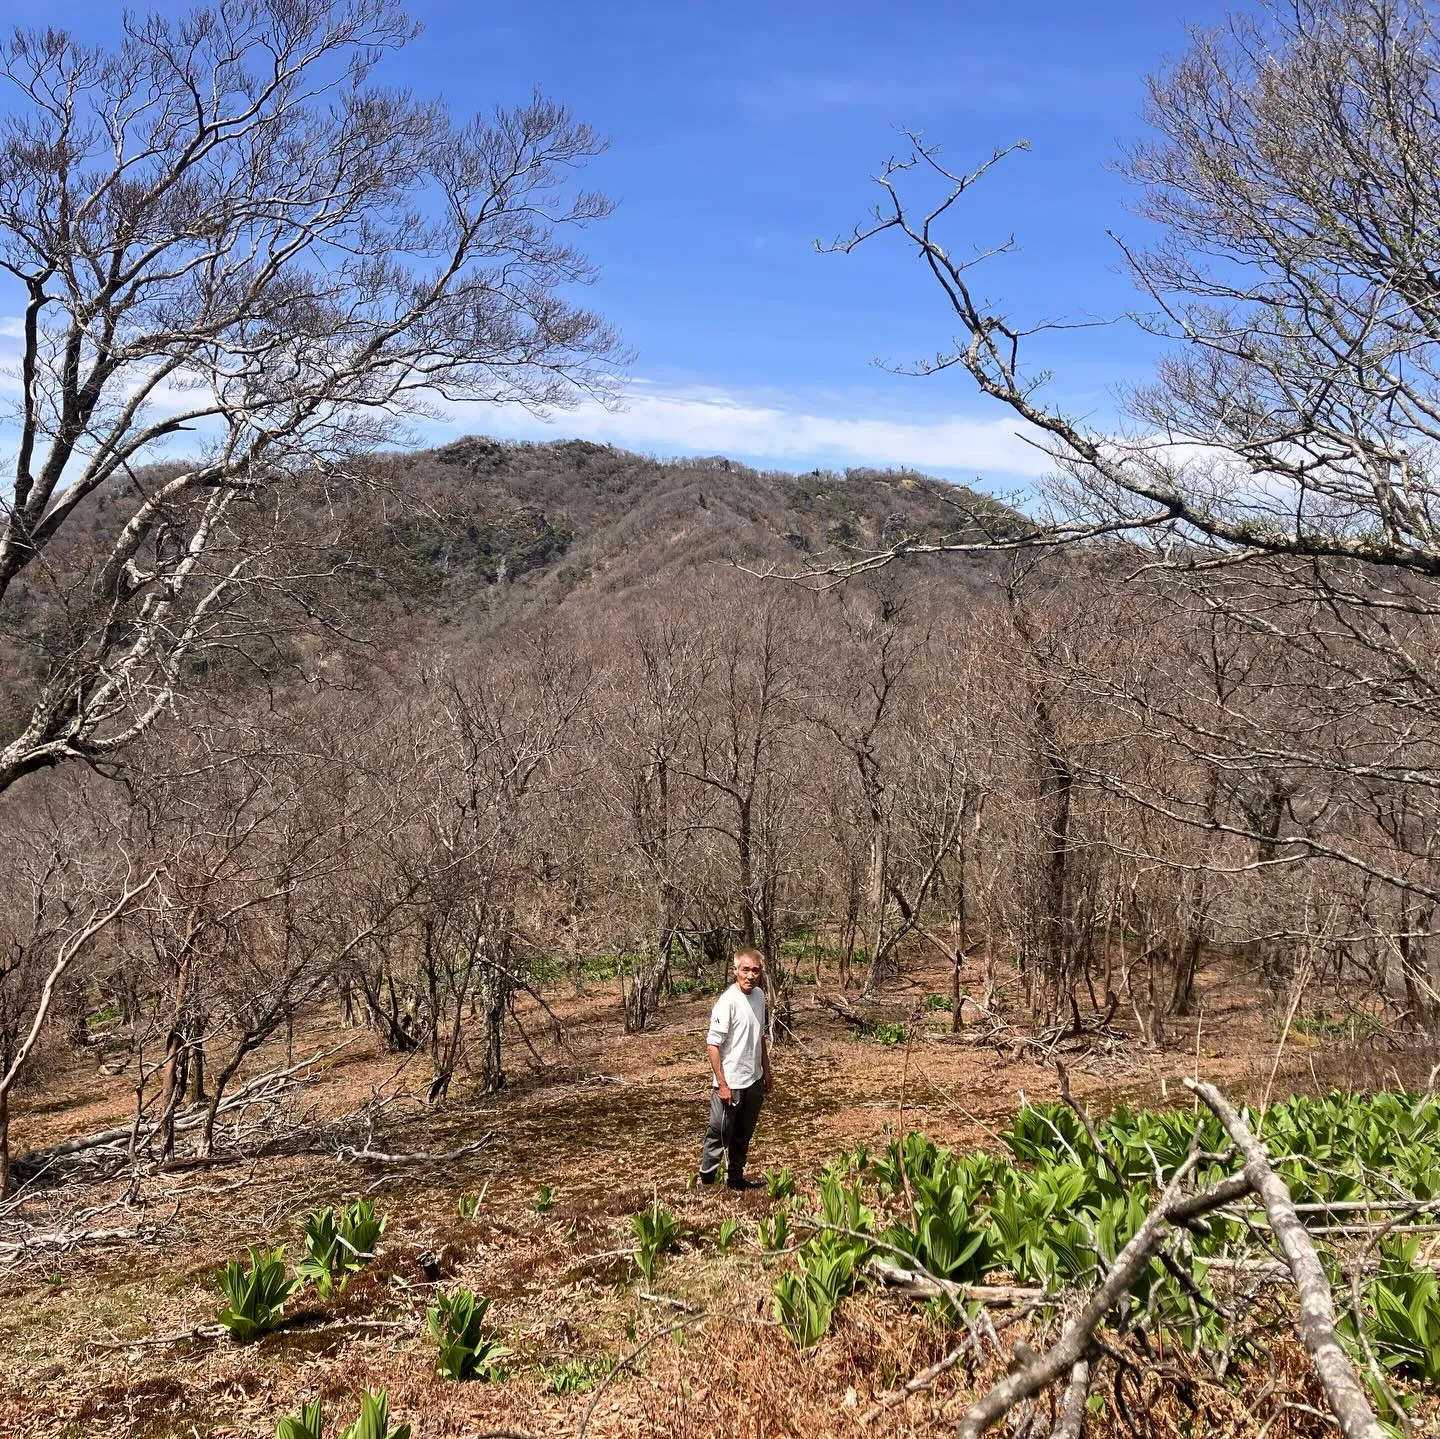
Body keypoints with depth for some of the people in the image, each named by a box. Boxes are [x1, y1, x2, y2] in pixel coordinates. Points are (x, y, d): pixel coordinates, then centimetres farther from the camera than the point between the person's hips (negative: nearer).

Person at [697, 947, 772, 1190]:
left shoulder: (759, 995, 4)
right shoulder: (728, 1002, -20)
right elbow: (712, 1045, -19)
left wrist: (766, 1070, 19)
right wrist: (722, 1084, -20)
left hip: (754, 1081, 8)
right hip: (731, 1084, -8)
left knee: (743, 1135, 20)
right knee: (718, 1135, 3)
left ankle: (735, 1178, 34)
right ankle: (706, 1183, 15)